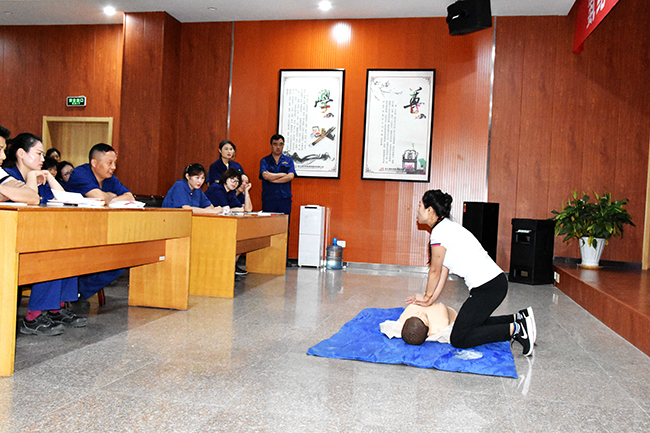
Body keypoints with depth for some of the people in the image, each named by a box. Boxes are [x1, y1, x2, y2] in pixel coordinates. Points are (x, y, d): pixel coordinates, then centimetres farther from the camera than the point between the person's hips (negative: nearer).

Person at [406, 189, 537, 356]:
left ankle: (515, 329, -8)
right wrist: (430, 300, 14)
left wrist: (428, 296, 10)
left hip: (488, 288, -10)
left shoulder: (440, 231, -15)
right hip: (494, 282, 10)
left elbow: (435, 271, -5)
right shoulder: (447, 227, 15)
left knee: (458, 339, -7)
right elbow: (443, 271, 15)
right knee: (472, 323, 24)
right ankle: (518, 318, 19)